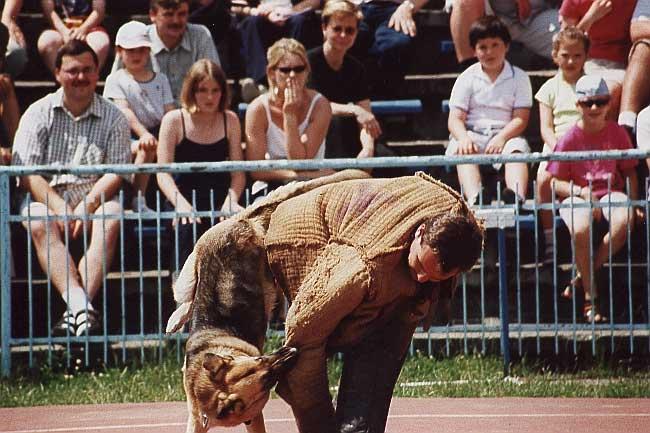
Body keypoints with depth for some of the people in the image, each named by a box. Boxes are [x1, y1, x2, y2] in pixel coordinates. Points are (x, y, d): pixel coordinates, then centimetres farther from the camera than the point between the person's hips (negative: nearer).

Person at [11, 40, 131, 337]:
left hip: (94, 199, 0)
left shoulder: (113, 118, 10)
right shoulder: (38, 113, 8)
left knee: (112, 216, -33)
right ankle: (80, 304, -48)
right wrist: (59, 207, -17)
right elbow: (26, 173, -2)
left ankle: (75, 311, -44)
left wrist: (86, 207, -18)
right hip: (46, 198, 0)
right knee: (39, 223, -33)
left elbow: (116, 172, -1)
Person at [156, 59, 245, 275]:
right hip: (186, 201, -2)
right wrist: (180, 203, -24)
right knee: (188, 227, -35)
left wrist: (231, 200, -16)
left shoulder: (230, 121, 13)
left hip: (219, 203, 2)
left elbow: (238, 172, 7)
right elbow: (163, 173, -4)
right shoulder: (174, 121, 4)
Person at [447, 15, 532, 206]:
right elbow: (455, 119, 2)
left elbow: (520, 119, 0)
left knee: (517, 149, -34)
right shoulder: (467, 78, 11)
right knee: (463, 151, -33)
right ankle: (474, 199, -58)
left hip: (507, 134, 0)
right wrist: (463, 138, -22)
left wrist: (502, 138, -21)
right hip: (472, 134, 0)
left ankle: (517, 196, -59)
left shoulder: (519, 78, 10)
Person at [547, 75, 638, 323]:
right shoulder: (570, 138, -3)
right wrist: (581, 191, -19)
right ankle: (590, 296, -22)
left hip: (611, 192, 2)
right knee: (580, 229, -37)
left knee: (624, 219, -34)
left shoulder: (617, 133, 5)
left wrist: (633, 202, -5)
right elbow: (556, 182, -1)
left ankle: (585, 275, -17)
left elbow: (629, 171, 12)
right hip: (577, 195, -2)